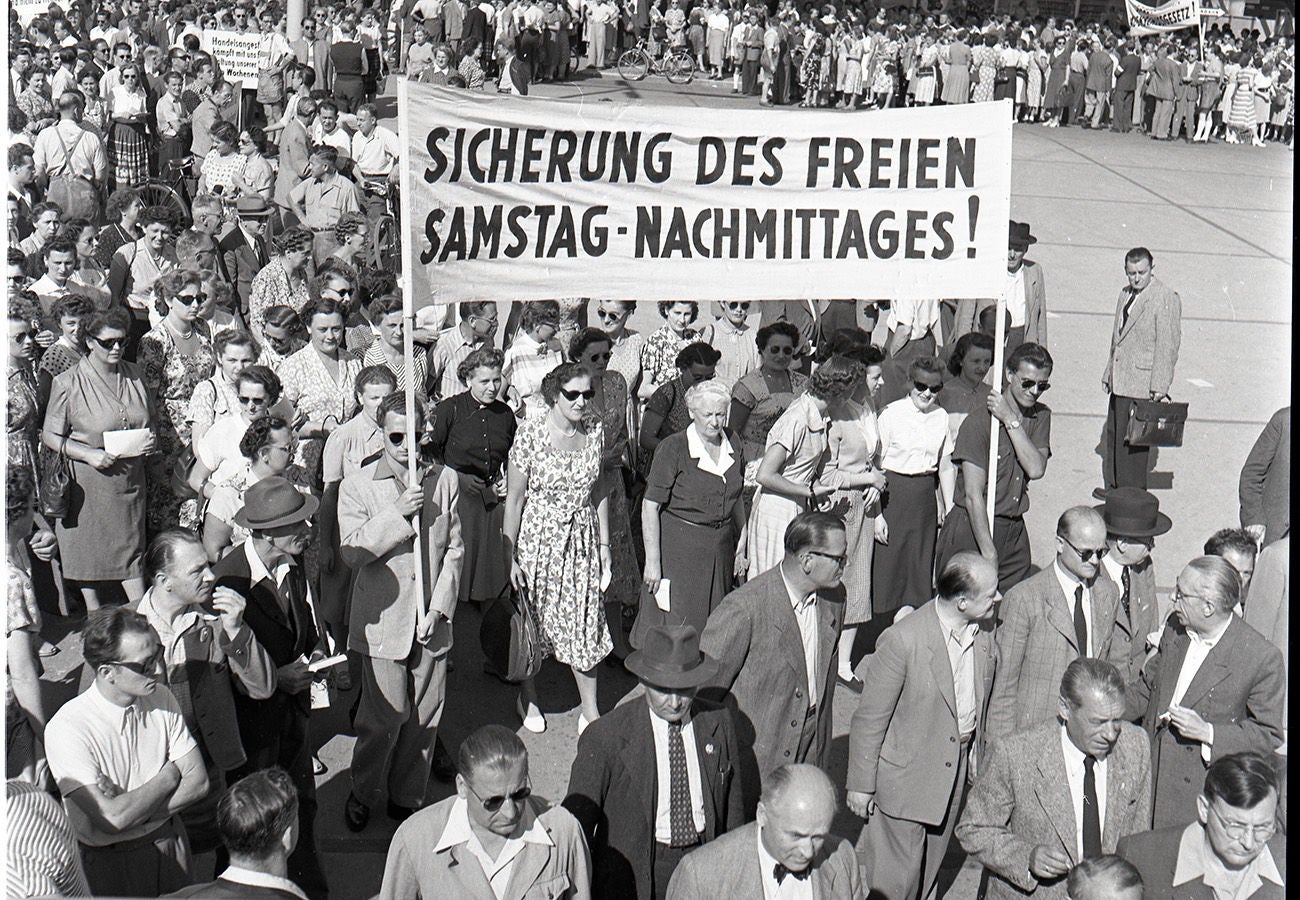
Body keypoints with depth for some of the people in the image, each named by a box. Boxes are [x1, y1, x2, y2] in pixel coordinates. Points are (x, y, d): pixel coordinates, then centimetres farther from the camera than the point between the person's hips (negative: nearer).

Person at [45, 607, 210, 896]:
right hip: (107, 864, -4)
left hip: (169, 846, 4)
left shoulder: (161, 698, -7)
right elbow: (112, 819, -27)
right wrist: (170, 775, -15)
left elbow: (198, 781, -8)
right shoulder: (67, 729, -23)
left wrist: (135, 809, -21)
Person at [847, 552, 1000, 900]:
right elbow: (869, 718, -16)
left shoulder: (985, 631, -6)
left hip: (957, 770, 6)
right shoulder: (903, 640, -25)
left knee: (929, 871, 19)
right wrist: (861, 784, -10)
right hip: (906, 777, -6)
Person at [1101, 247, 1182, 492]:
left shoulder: (1166, 299, -13)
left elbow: (1167, 347, -15)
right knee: (1112, 437, 14)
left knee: (1131, 440, -5)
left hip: (1142, 385, -8)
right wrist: (1108, 372, 22)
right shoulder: (1126, 294, 15)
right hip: (1119, 381, 8)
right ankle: (1113, 488, 27)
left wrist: (1159, 387, -19)